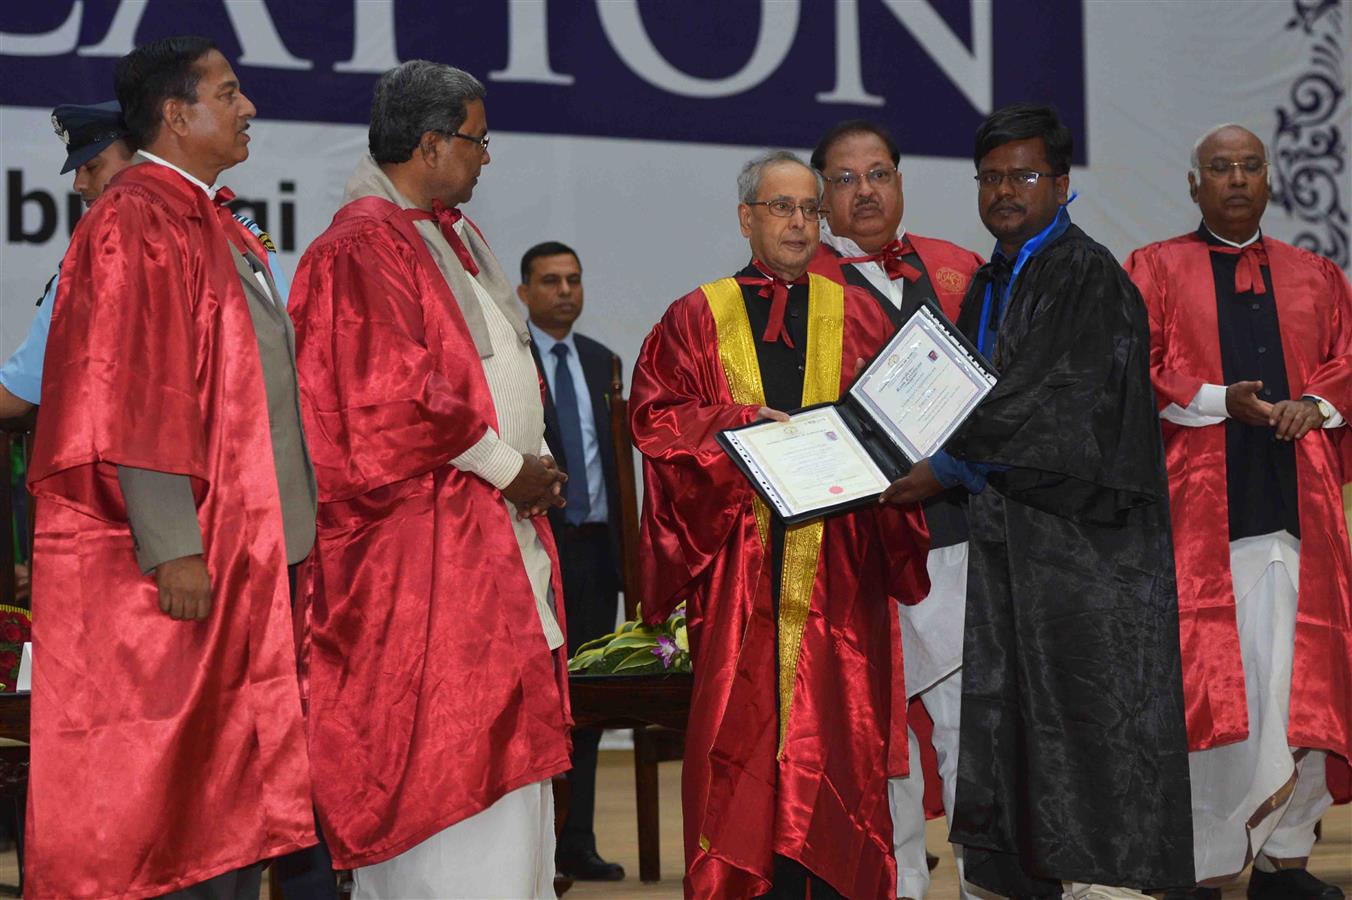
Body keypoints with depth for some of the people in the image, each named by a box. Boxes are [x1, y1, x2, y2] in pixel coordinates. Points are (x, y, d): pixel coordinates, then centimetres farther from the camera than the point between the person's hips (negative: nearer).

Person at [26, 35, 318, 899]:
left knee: (228, 804, 11)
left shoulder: (218, 229, 18)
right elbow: (130, 404, -19)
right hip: (178, 564, -9)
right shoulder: (133, 226, -12)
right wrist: (173, 549, -23)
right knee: (156, 797, -4)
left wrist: (276, 536, 19)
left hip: (239, 559, 10)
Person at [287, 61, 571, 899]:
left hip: (499, 534, 10)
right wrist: (505, 468, -13)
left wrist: (532, 464, 7)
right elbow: (393, 398, -20)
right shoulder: (364, 248, -12)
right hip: (426, 549, -10)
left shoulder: (453, 235, 17)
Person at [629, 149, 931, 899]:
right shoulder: (696, 319, 10)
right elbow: (654, 415, 1)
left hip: (838, 562, 1)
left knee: (836, 721, -3)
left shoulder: (856, 316, 14)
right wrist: (738, 423, -14)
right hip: (738, 558, -1)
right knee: (747, 723, -3)